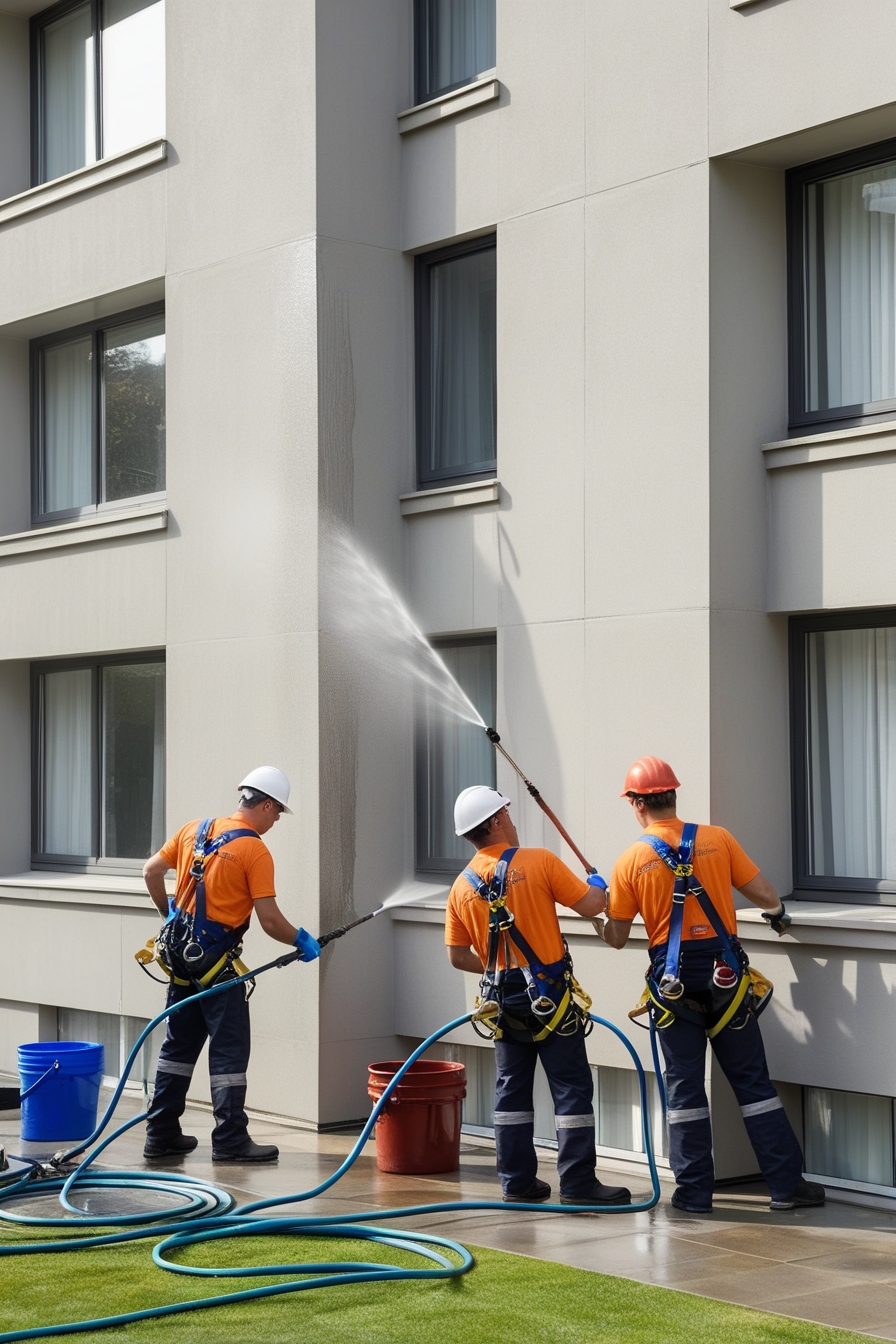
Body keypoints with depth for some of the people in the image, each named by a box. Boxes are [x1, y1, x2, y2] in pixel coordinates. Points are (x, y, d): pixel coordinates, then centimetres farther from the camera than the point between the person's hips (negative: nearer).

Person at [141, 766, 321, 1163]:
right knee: (229, 1051, -1)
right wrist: (301, 941, 1)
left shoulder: (195, 830, 6)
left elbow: (151, 870, 12)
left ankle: (162, 1135, 19)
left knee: (179, 1045, 15)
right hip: (216, 963, -7)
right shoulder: (255, 851, -13)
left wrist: (169, 912, 26)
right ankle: (230, 1141, 0)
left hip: (181, 954, 7)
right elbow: (270, 921, -16)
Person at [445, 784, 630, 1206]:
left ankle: (517, 1181, 16)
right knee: (571, 1088, -1)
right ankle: (578, 1183, -1)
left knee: (512, 1088, 13)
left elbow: (458, 957, 7)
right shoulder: (539, 862, -11)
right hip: (550, 993, -5)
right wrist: (599, 887, 13)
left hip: (503, 997, 5)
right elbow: (590, 906, -9)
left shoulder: (462, 887, 3)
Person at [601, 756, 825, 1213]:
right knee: (752, 1080, 6)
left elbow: (616, 938, 3)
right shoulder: (717, 840, -2)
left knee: (684, 1085, 7)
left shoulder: (630, 862, -3)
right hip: (725, 975, 1)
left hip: (673, 982, -1)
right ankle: (787, 1184, 8)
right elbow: (766, 894, 0)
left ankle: (694, 1190, 9)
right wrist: (777, 914, 23)